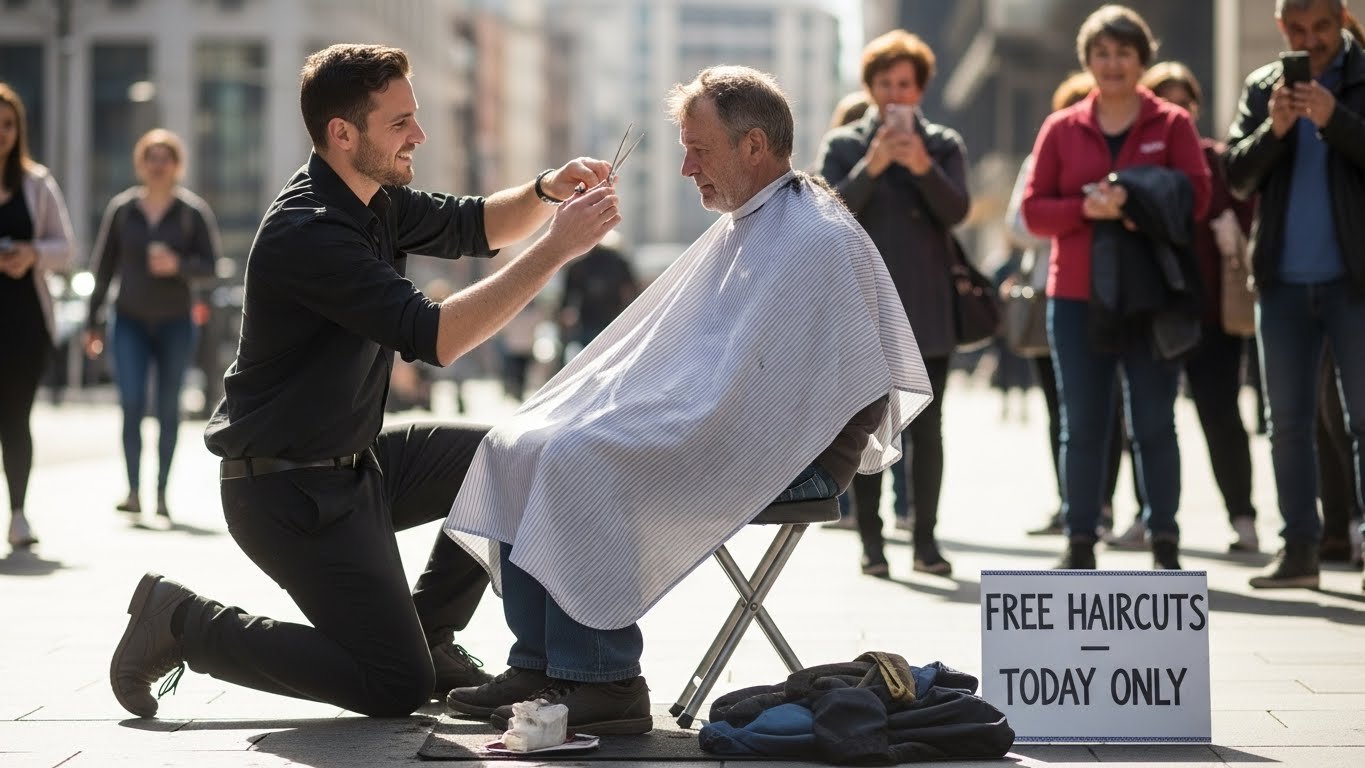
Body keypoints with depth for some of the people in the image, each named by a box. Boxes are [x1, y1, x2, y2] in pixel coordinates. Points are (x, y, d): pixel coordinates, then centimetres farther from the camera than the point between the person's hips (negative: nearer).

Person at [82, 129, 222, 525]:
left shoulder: (194, 211, -2)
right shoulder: (121, 208, 2)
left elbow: (210, 263, -2)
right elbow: (104, 266, 7)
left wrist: (179, 265, -23)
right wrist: (92, 322, 7)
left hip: (176, 322, 0)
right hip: (129, 321, 0)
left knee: (169, 410, 4)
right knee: (132, 405, -11)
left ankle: (161, 495, 11)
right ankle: (133, 491, -10)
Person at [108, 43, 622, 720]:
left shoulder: (374, 200, 4)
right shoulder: (308, 233, -26)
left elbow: (471, 227, 16)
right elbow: (432, 337, -33)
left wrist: (547, 190, -6)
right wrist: (555, 249, -33)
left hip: (355, 462, 10)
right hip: (289, 490, -10)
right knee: (397, 688, -9)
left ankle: (427, 630, 18)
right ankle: (184, 623, 2)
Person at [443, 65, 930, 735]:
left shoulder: (814, 241, -16)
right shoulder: (745, 228, 17)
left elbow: (739, 383, -23)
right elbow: (659, 346, 21)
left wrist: (613, 424, -18)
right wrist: (591, 404, 5)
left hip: (789, 453, -10)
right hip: (714, 428, 10)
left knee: (581, 460, -26)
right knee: (516, 446, 1)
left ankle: (604, 683, -18)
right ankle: (539, 666, 1)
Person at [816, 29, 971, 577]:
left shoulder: (944, 145, 10)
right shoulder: (843, 146, 6)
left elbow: (957, 210, -4)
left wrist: (925, 169, -20)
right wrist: (871, 167, -19)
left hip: (927, 307, 1)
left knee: (927, 426, 2)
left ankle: (925, 539, 7)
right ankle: (871, 541, 2)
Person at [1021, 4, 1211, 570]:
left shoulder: (1172, 125, 5)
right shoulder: (1061, 129, 9)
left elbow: (1197, 195, -4)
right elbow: (1034, 210, 4)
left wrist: (1131, 199, -18)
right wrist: (1086, 208, -14)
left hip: (1151, 296, -1)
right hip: (1076, 297, 1)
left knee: (1154, 424, 0)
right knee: (1081, 425, 2)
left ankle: (1165, 544, 6)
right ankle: (1079, 544, 8)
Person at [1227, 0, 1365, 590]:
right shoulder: (1263, 88, 9)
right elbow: (1237, 179, 3)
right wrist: (1274, 129, -14)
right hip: (1282, 281, 4)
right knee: (1288, 422, 7)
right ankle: (1299, 547, 13)